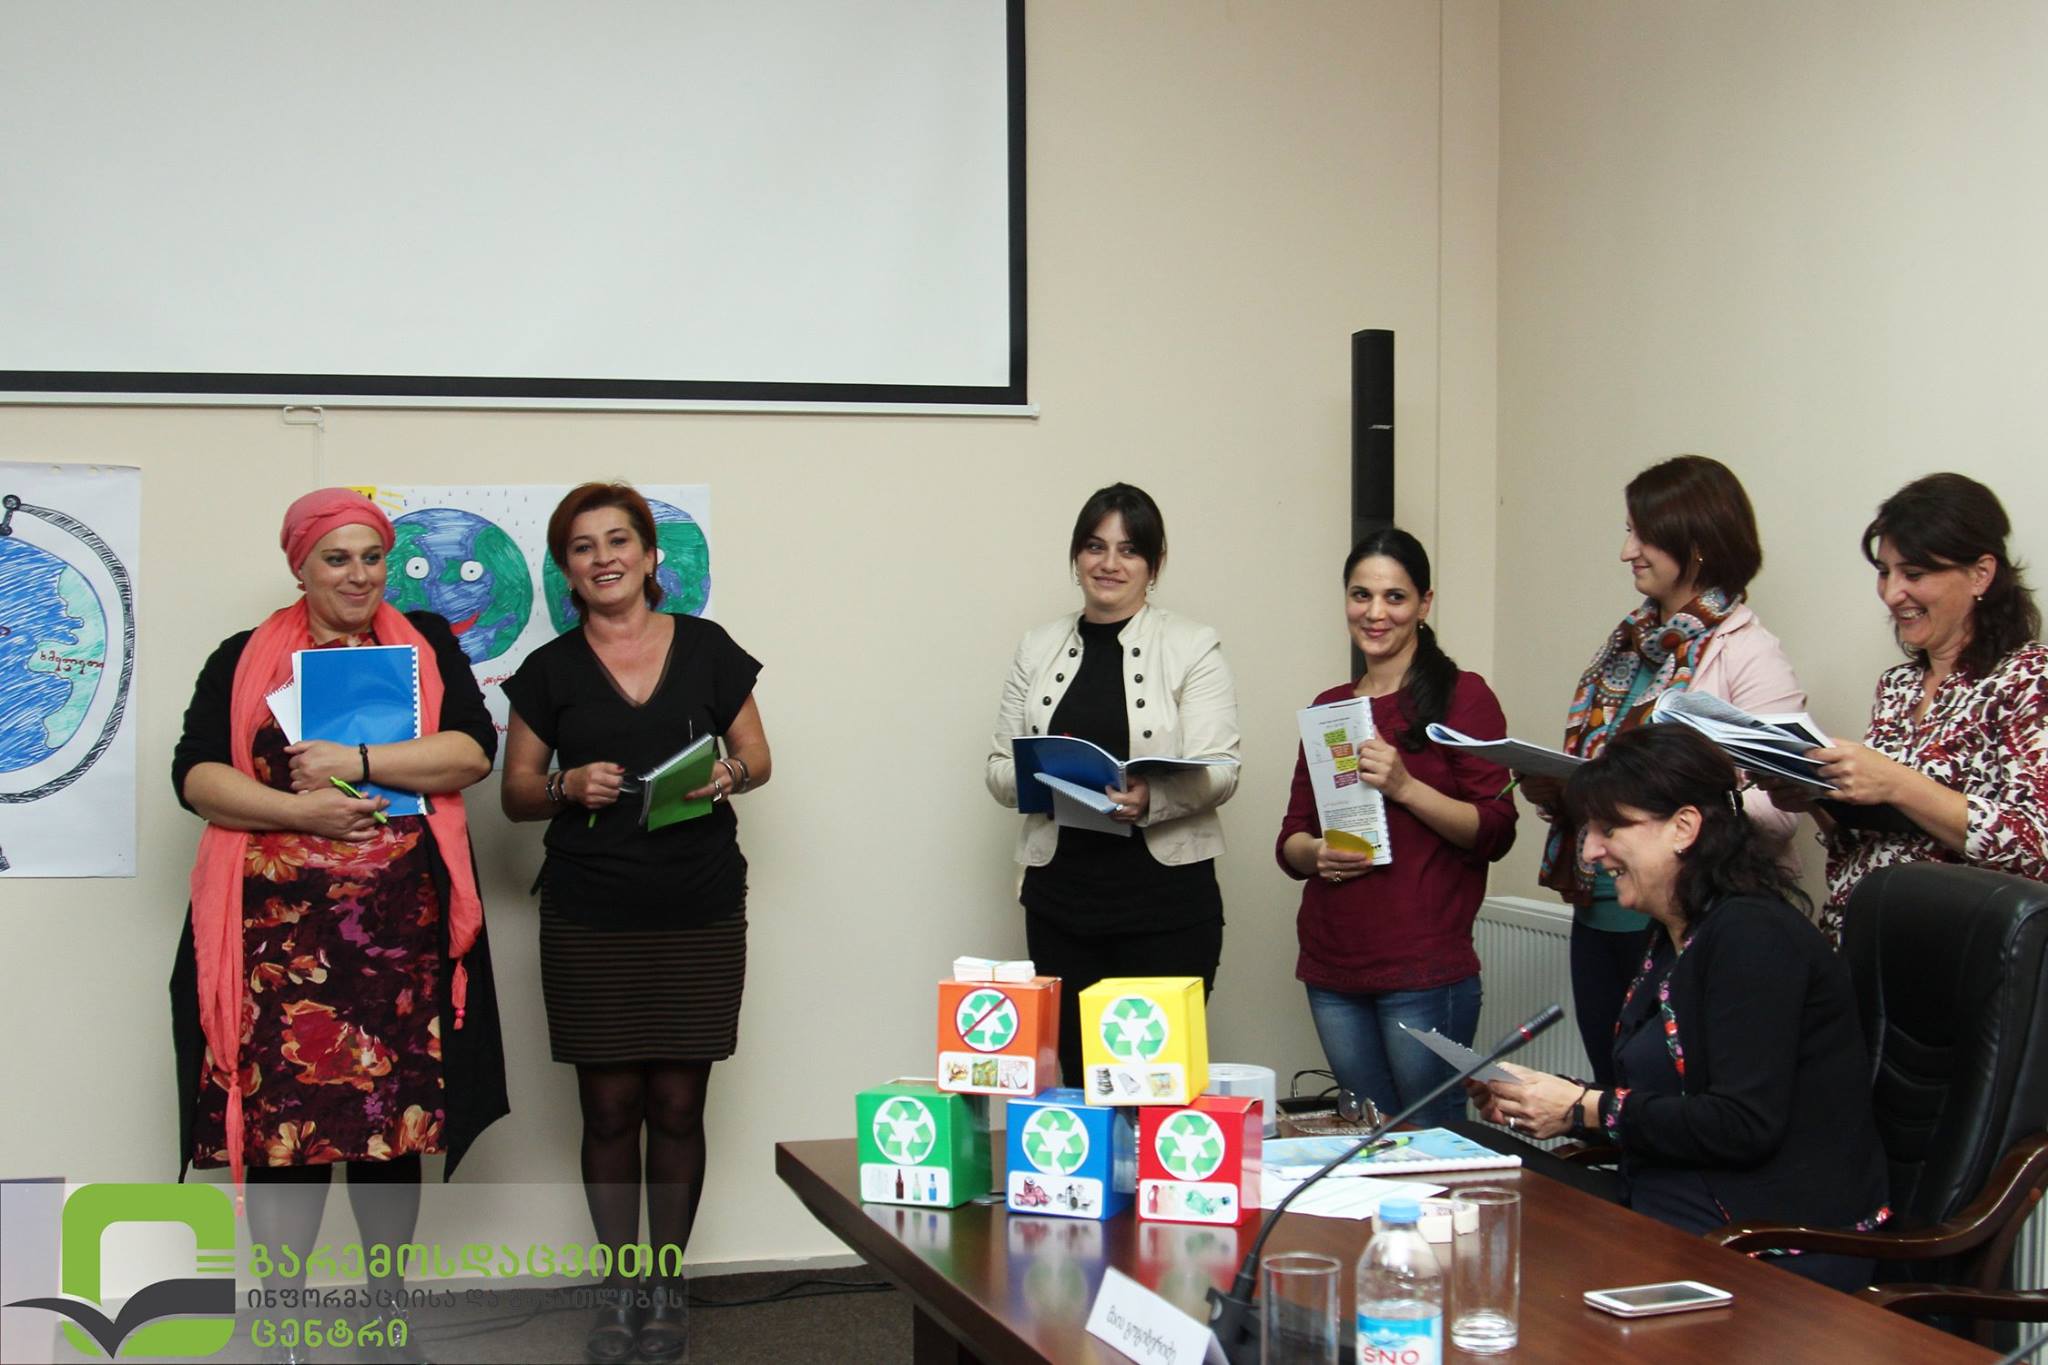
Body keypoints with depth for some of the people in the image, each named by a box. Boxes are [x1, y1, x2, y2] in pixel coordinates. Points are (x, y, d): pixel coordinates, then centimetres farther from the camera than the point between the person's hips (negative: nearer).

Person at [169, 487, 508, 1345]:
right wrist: (297, 809, -12)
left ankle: (386, 1309, 18)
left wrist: (357, 762, -12)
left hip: (399, 923, 1)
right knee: (281, 1114, -4)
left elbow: (473, 750, -2)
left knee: (393, 1116, 4)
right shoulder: (244, 659, 10)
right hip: (280, 925, -1)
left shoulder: (427, 646, 11)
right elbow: (195, 775, 1)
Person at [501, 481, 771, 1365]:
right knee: (609, 1107, 2)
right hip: (590, 919, 0)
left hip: (699, 917, 0)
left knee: (678, 1105, 3)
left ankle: (667, 1287, 18)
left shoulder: (706, 649, 5)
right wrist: (569, 786, -12)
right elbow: (515, 793, 9)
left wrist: (729, 776, -11)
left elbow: (757, 758, 11)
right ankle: (620, 1290, 16)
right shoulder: (551, 670, 5)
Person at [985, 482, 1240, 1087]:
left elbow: (1219, 772, -6)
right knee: (1075, 1072, 5)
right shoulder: (1039, 648, 13)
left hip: (1167, 898, -3)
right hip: (1060, 895, 3)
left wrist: (1151, 798, -25)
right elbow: (999, 768, 12)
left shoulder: (1193, 647, 3)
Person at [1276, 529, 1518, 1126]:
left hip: (1424, 968, -5)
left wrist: (1405, 786, -19)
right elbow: (1291, 837, 17)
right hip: (1332, 965, 5)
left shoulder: (1462, 696, -1)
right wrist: (1316, 854, -5)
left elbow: (1495, 832, -7)